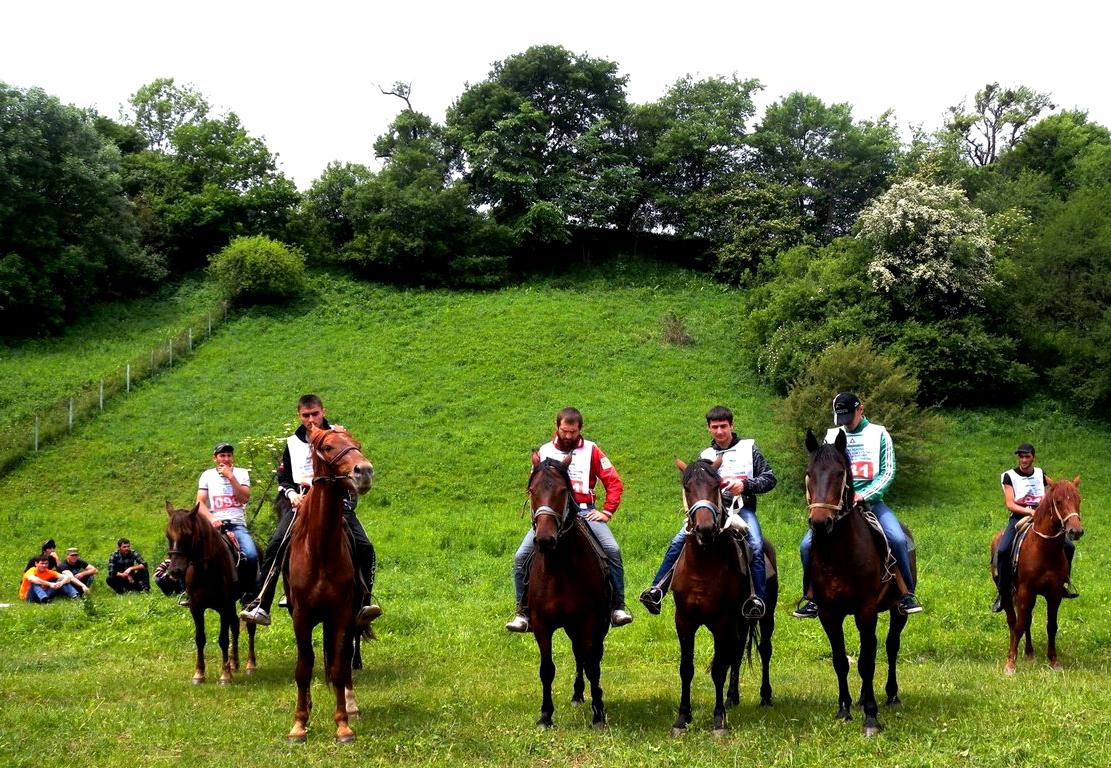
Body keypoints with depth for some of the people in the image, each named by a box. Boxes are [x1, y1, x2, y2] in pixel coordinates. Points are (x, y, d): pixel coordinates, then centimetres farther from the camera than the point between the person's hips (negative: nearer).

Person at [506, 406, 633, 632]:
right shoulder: (545, 451, 13)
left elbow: (614, 482, 6)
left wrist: (607, 511, -4)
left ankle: (618, 607, -12)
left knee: (612, 551, -23)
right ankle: (523, 613, -2)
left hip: (584, 512, -1)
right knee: (521, 557, -13)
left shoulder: (591, 450, 7)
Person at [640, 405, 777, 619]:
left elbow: (769, 478, 4)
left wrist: (745, 485, -13)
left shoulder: (749, 448, 8)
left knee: (756, 547, -31)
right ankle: (657, 590, -16)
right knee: (678, 543, -15)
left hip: (742, 509, -3)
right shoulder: (706, 456, 18)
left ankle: (758, 599, -32)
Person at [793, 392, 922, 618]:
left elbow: (888, 472, -2)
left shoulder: (878, 434, 4)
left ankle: (907, 595, -11)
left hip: (871, 501, -2)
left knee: (898, 539, -26)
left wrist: (864, 495, -15)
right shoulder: (832, 435, 11)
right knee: (807, 545, -14)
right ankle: (811, 598, 4)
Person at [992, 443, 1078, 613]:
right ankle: (1002, 593, -13)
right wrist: (1030, 511, -20)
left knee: (1068, 546, -10)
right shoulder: (1009, 476, 1)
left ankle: (1065, 582, 14)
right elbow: (1010, 504, -7)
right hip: (1018, 518, -3)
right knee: (1002, 550, -27)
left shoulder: (1040, 474, 12)